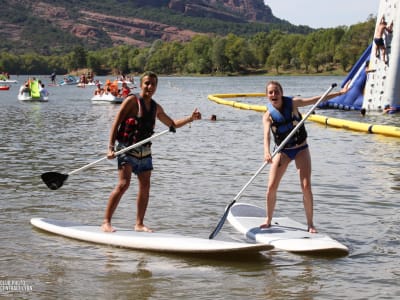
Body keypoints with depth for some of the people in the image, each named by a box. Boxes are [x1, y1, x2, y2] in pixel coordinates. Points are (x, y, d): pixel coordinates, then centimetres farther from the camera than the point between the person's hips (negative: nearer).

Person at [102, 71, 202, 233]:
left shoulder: (156, 107, 12)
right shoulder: (132, 101, -8)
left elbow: (172, 124, 25)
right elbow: (116, 123, -11)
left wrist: (191, 118, 11)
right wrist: (111, 147, -19)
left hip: (145, 152, 7)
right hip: (127, 148, -7)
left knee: (145, 187, 6)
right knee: (123, 184, -17)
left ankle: (139, 224, 16)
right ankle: (106, 222, -14)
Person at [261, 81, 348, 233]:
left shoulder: (293, 103, -12)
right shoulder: (268, 116, -12)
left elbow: (317, 99, -11)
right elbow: (266, 135, -27)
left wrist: (340, 93, -13)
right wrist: (267, 152, -47)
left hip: (301, 149, -1)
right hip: (282, 151, 1)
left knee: (306, 186, -9)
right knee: (271, 187, -5)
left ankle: (310, 224, 1)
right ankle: (268, 220, 15)